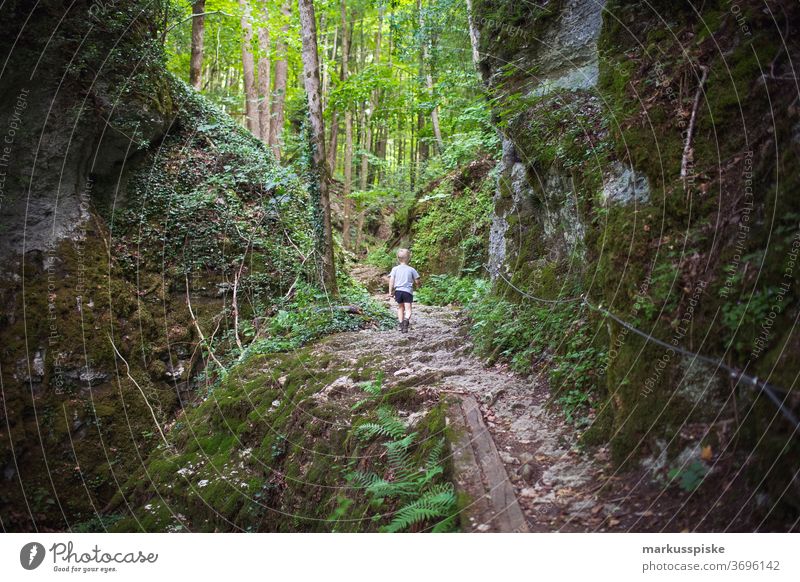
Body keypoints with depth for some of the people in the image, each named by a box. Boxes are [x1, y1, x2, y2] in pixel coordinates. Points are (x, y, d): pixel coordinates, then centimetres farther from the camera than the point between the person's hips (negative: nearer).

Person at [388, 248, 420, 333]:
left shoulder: (395, 269, 3)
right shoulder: (411, 269, 1)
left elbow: (391, 280, -3)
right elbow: (417, 281, 2)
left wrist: (390, 292, 0)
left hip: (398, 290, 2)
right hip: (408, 291, -2)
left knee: (400, 307, 19)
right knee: (408, 309, -6)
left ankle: (400, 323, 21)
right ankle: (406, 319, -34)